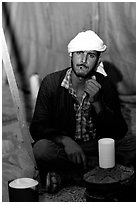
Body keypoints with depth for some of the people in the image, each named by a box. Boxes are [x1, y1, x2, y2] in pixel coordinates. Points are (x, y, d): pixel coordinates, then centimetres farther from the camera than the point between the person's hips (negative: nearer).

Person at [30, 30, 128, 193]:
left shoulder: (105, 85, -4)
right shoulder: (51, 82, -7)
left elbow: (119, 133, -7)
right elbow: (37, 127, -9)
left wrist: (96, 102, -22)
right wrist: (65, 140, -28)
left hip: (96, 149, 2)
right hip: (62, 147, -1)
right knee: (41, 148, -34)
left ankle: (61, 175, -14)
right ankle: (91, 173, -14)